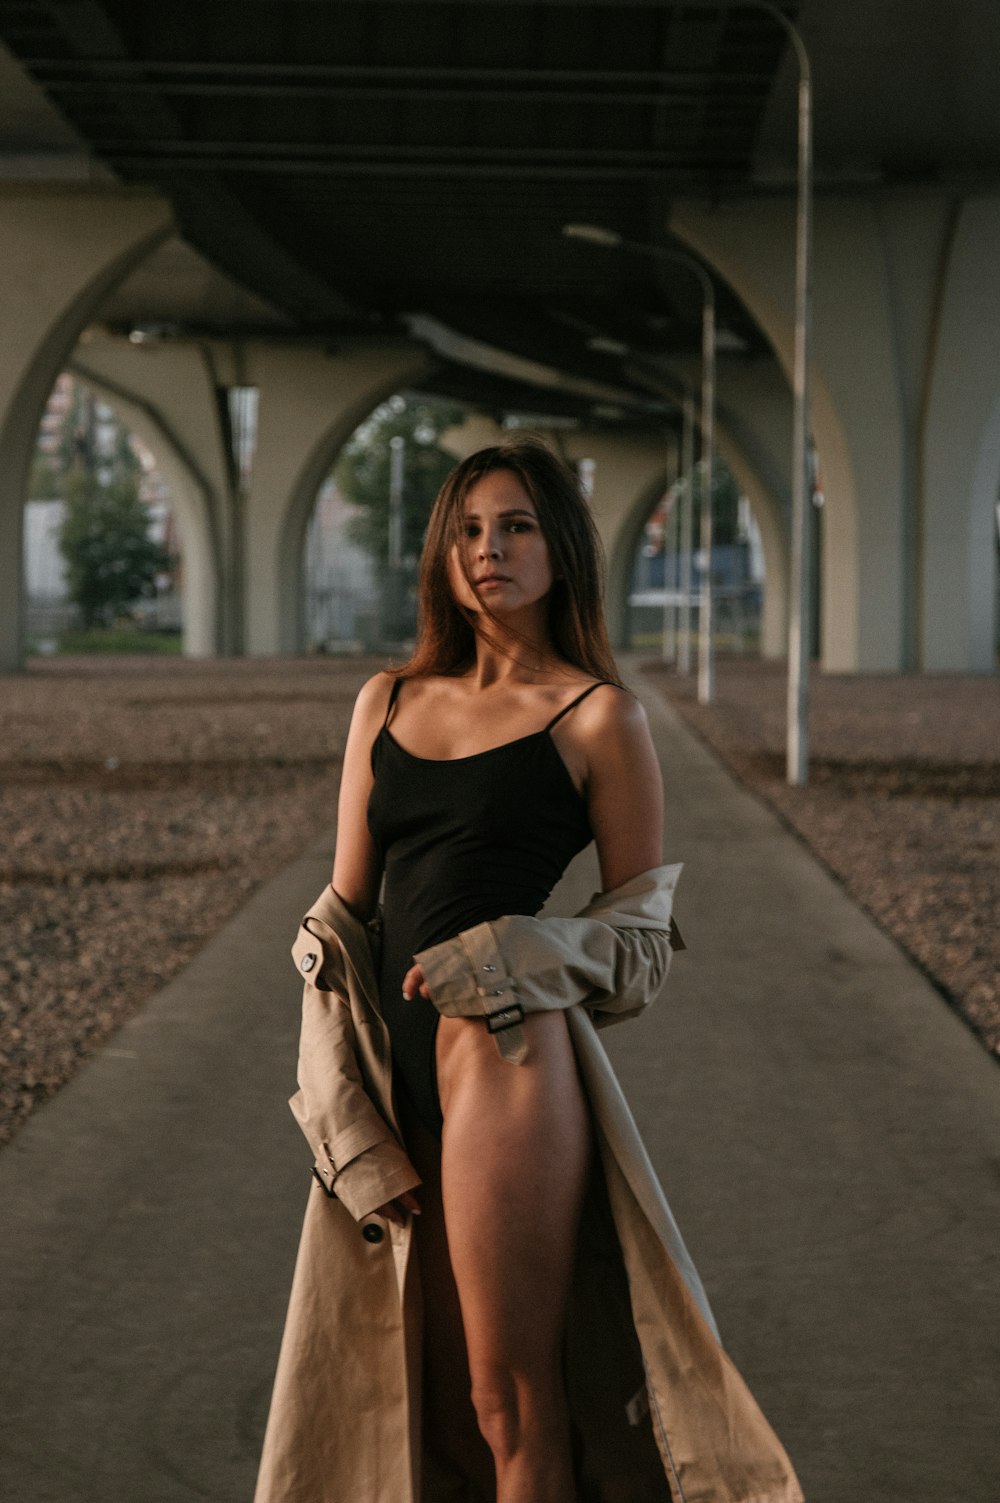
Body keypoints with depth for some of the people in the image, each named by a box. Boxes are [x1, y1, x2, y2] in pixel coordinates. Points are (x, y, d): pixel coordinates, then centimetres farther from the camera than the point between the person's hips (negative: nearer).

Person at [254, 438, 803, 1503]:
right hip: (400, 1082, 6)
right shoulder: (387, 702, 14)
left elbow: (643, 939, 2)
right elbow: (341, 916, 13)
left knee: (510, 1405, -1)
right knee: (436, 1414, 14)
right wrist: (347, 1117, 4)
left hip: (508, 1055, -5)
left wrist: (506, 962, -15)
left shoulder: (598, 717, 0)